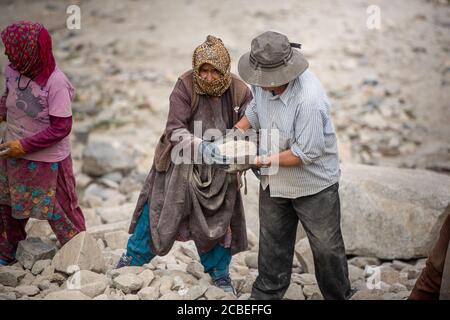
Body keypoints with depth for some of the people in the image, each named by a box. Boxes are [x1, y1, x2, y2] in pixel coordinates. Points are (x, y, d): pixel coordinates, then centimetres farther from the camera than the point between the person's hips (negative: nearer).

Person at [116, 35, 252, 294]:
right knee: (157, 211, 8)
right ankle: (133, 259, 31)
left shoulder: (239, 91, -13)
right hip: (181, 163, -1)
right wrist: (202, 147, -38)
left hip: (218, 168, 1)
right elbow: (175, 130, -22)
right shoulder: (186, 86, -19)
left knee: (219, 220, 12)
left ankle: (220, 274, 34)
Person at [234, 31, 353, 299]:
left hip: (314, 185, -7)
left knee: (326, 247, 11)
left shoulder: (309, 99, -35)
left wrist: (265, 160, -28)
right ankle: (267, 293, 40)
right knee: (272, 241, 21)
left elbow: (307, 152, -30)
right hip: (274, 181, 7)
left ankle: (340, 295, 33)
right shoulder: (265, 81, -12)